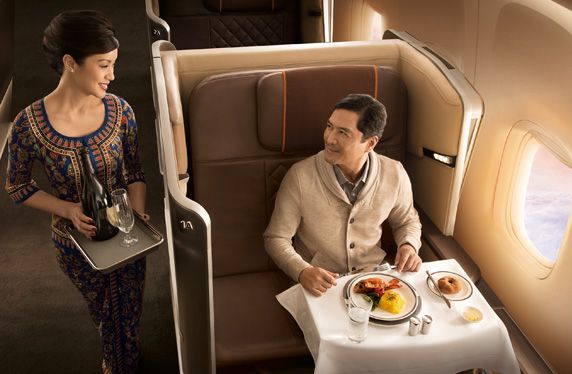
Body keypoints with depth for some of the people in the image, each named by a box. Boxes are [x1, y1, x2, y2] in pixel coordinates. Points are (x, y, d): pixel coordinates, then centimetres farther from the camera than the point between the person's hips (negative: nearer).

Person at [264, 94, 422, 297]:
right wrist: (302, 272, -27)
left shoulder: (394, 174, -7)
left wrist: (409, 246, -9)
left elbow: (407, 221, 12)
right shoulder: (300, 176, -17)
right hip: (319, 283, -2)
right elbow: (276, 238, -9)